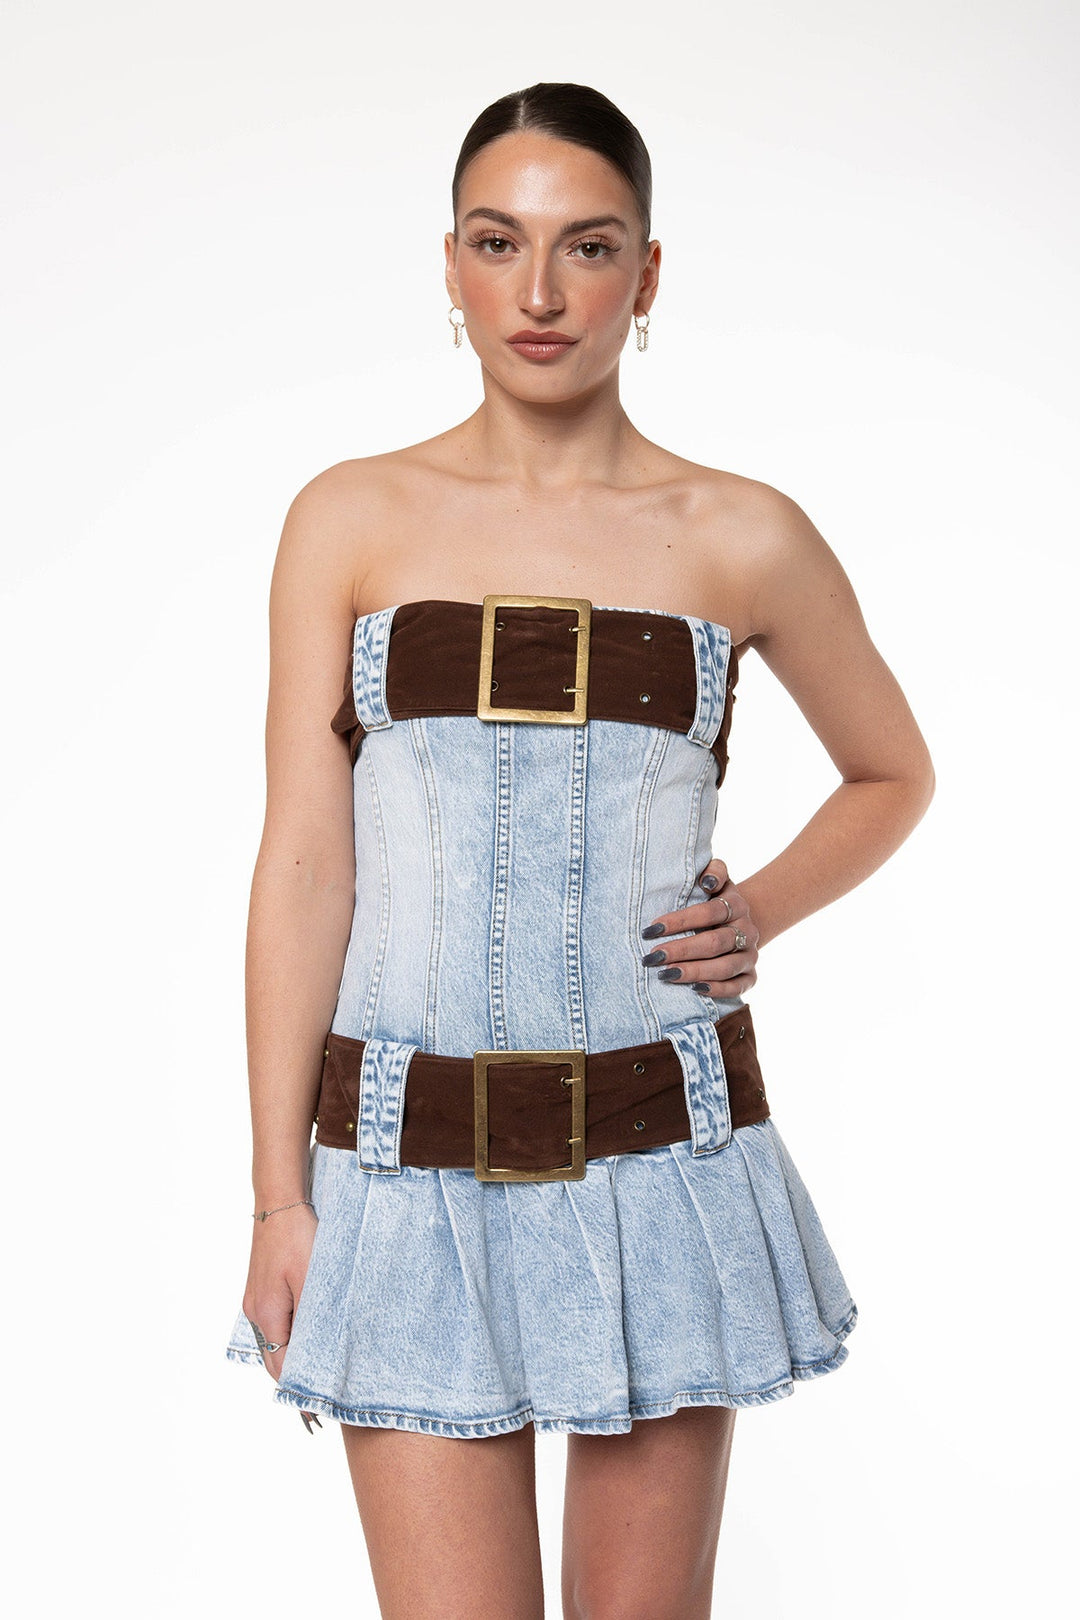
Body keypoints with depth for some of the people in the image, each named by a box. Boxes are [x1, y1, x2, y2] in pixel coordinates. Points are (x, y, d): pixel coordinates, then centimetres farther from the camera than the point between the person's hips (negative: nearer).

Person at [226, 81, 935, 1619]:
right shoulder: (351, 521, 2)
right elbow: (303, 862, 0)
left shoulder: (744, 538, 1)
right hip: (413, 1159, 0)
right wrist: (282, 1196, -2)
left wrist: (759, 915, -1)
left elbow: (894, 770, 17)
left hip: (658, 1148, 1)